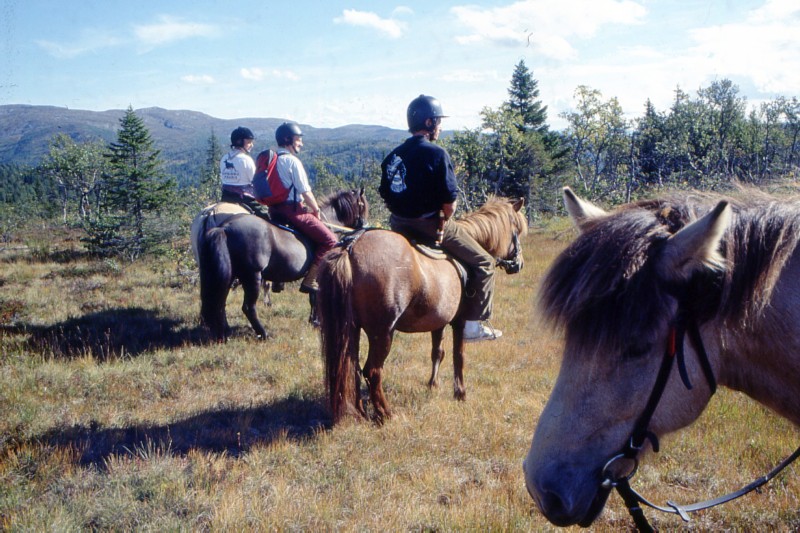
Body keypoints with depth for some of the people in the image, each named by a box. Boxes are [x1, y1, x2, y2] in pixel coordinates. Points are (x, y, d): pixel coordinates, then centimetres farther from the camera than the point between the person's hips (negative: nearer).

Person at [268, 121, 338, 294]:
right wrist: (316, 210, 1)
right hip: (293, 210, -10)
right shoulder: (293, 161, -13)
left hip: (274, 208, 10)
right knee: (330, 240, -5)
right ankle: (310, 280, -10)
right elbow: (305, 191, -14)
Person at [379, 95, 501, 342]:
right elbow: (449, 201, -18)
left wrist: (401, 214, 18)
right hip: (430, 224, -7)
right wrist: (445, 219, 0)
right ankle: (473, 324, 3)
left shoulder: (393, 155, 6)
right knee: (484, 264, 5)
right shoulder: (436, 153, -15)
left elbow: (386, 195, 10)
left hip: (398, 225, 7)